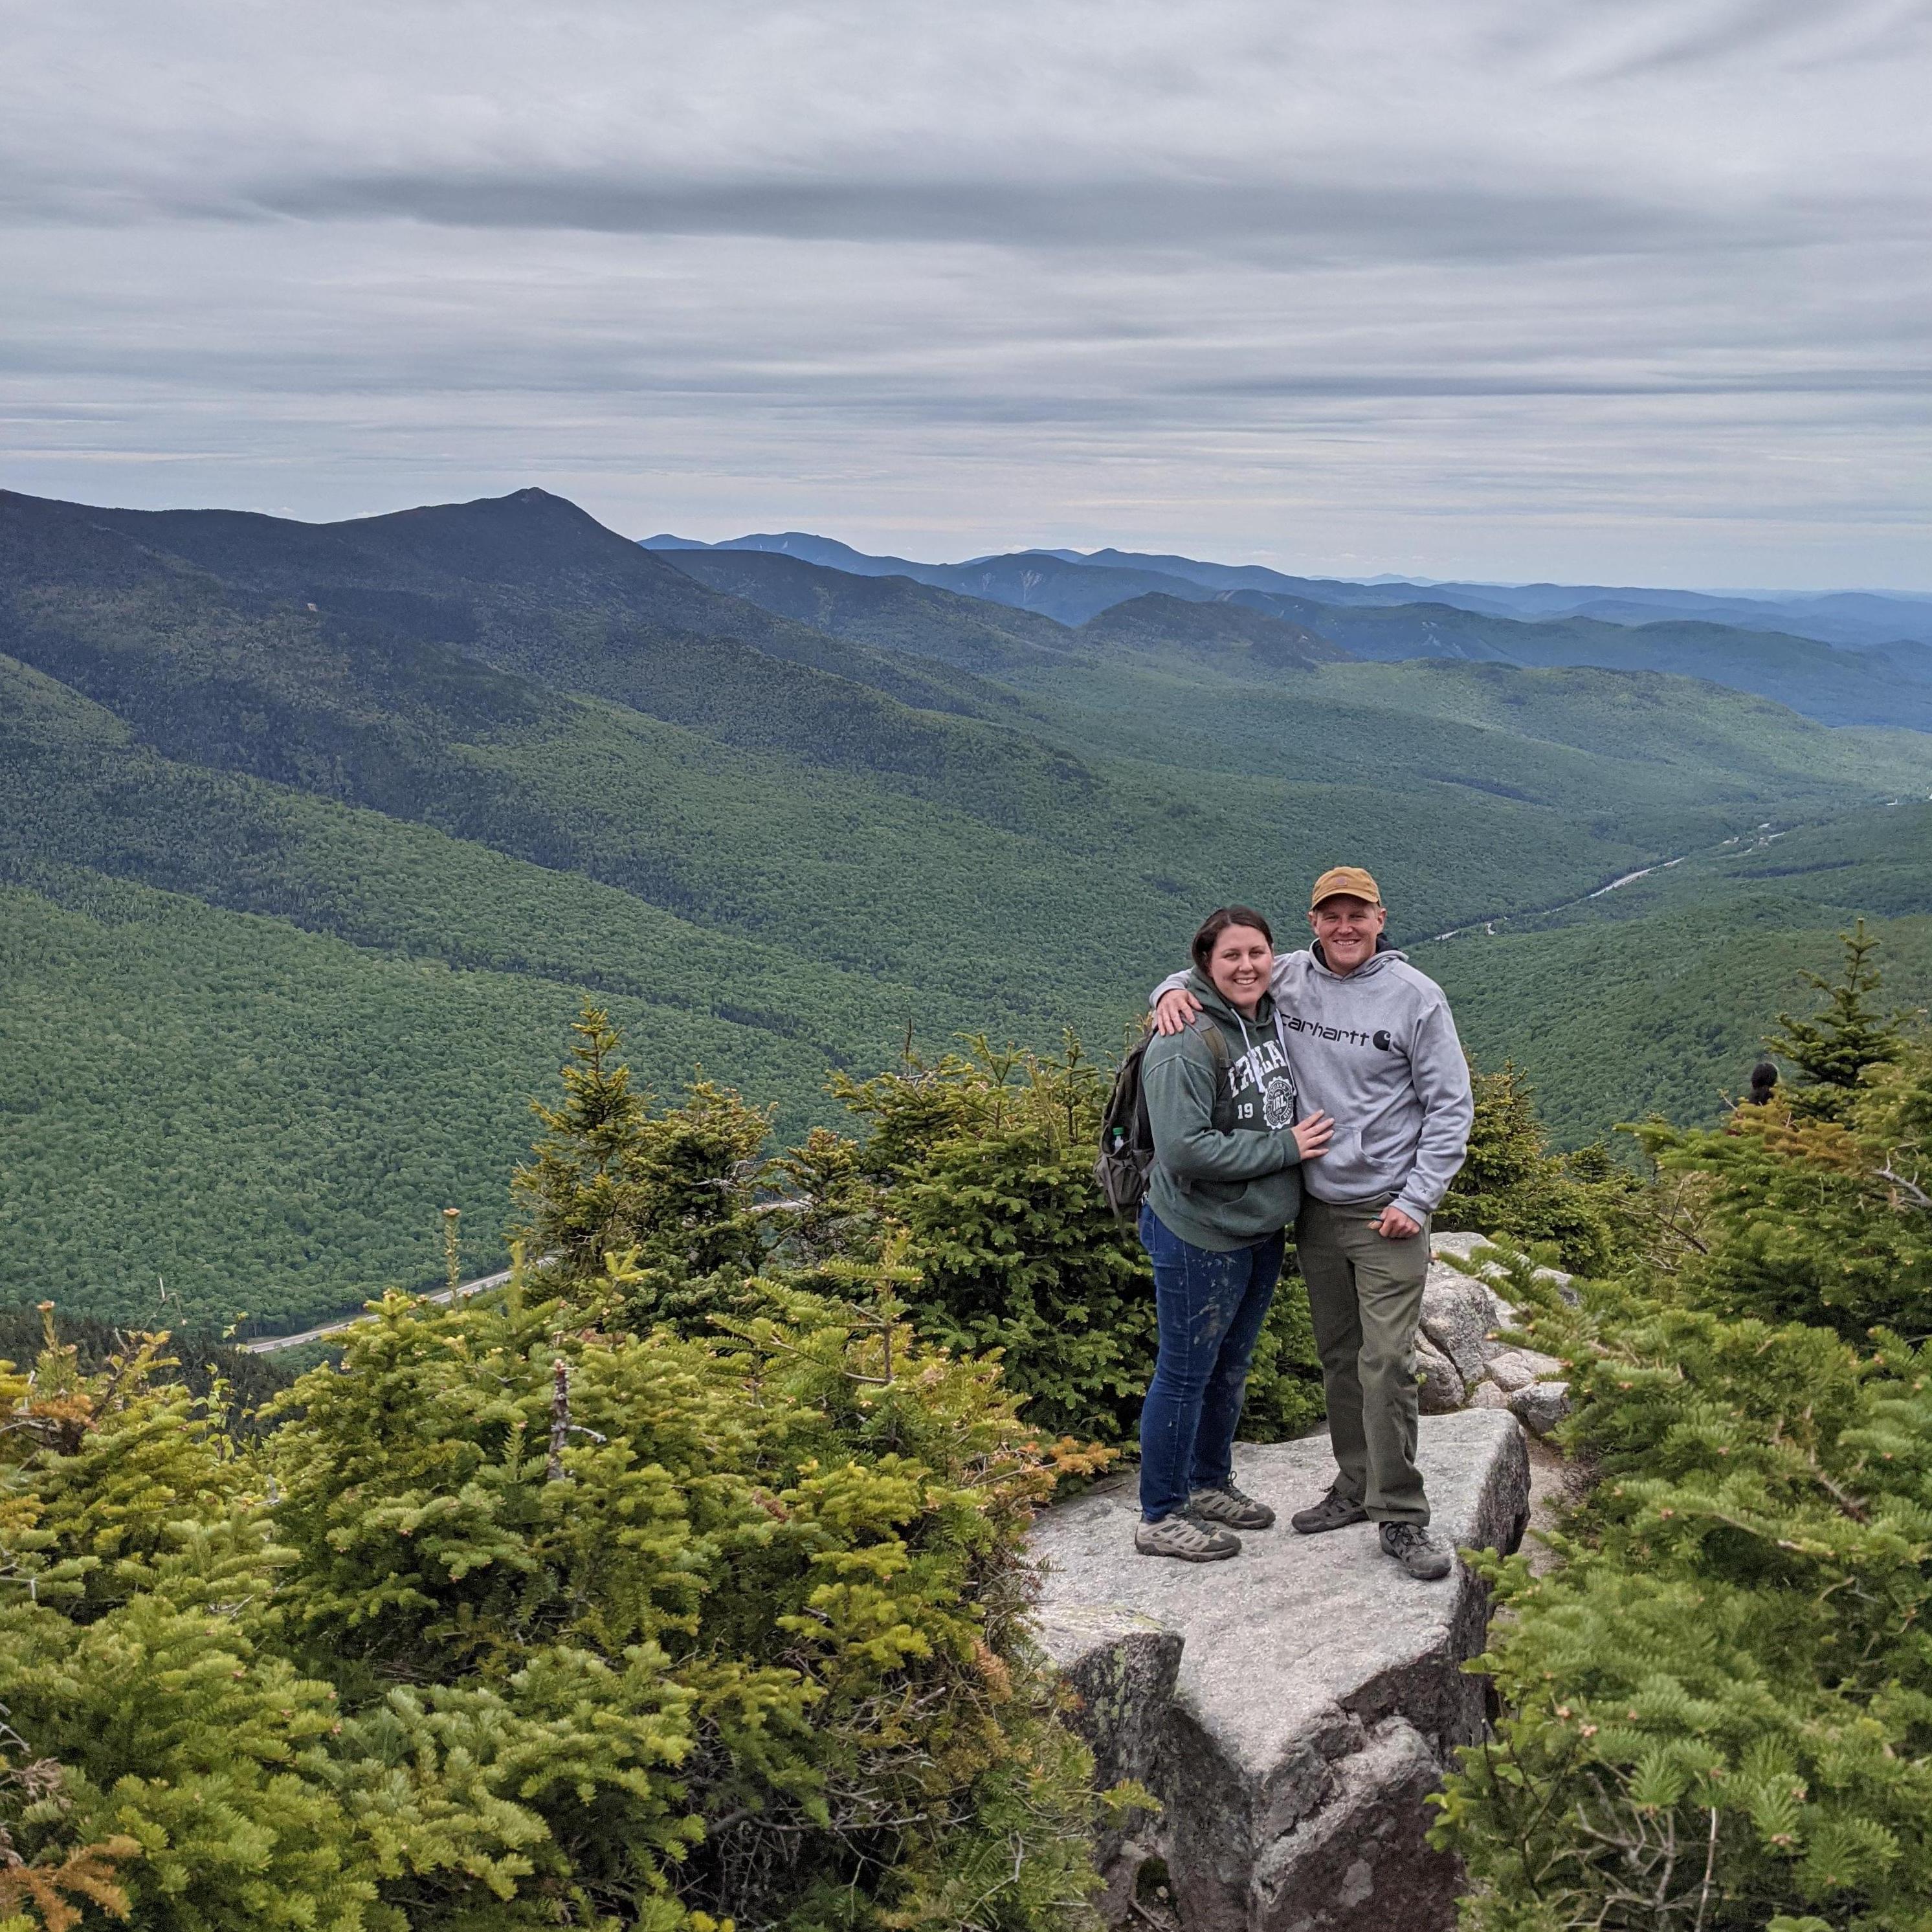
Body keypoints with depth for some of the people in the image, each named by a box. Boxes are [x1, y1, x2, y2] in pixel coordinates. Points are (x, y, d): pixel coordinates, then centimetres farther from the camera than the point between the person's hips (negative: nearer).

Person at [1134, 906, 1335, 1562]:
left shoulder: (1273, 1017, 4)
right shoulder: (1187, 1043, -22)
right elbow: (1185, 1149, -27)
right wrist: (1284, 1146, -20)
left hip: (1262, 1231, 8)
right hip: (1201, 1240, -8)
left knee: (1231, 1368, 22)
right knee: (1185, 1376, 4)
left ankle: (1211, 1484, 40)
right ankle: (1161, 1516, 18)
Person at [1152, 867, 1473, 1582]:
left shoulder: (1415, 996, -8)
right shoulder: (1286, 979, 2)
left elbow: (1450, 1106, -4)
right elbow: (1214, 971, 19)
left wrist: (1417, 1200, -11)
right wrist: (1173, 991, -6)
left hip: (1388, 1214, -4)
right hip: (1315, 1208, 4)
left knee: (1387, 1363, -8)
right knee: (1338, 1356, 13)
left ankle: (1401, 1516, 2)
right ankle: (1356, 1485, 27)